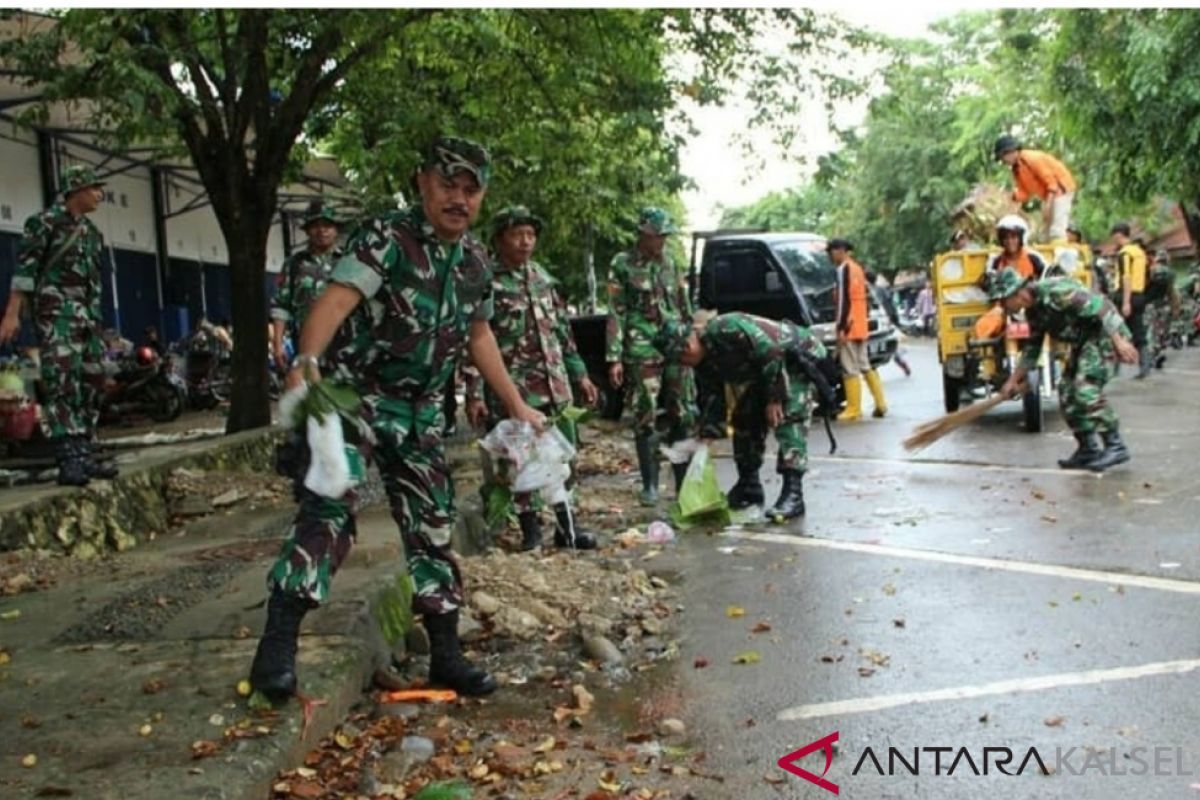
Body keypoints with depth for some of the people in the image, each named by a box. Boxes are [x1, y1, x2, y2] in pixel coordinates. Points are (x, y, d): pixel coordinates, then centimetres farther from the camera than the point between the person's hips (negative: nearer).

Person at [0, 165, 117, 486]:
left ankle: (84, 455, 11)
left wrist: (95, 322, 20)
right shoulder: (45, 222, -3)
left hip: (87, 316, 8)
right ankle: (69, 460, -22)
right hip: (56, 313, -8)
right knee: (63, 382, -16)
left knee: (91, 385, 5)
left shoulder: (92, 233, 19)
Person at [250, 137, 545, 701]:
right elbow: (336, 299, -29)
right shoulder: (387, 237, -15)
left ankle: (446, 656, 19)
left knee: (433, 526, 9)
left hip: (419, 412, 6)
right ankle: (276, 648, -12)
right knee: (330, 511, -19)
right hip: (353, 394, -6)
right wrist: (305, 361, -46)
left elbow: (478, 335, 19)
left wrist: (517, 405, 19)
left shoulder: (476, 263, 6)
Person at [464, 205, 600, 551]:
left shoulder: (542, 276, 12)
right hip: (511, 392, -6)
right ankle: (530, 530, 15)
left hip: (555, 387, 6)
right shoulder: (485, 282, -8)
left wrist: (579, 374, 16)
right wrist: (474, 393, -18)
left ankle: (567, 526, 20)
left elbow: (563, 330, 18)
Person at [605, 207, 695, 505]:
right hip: (642, 350, -4)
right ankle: (650, 484, 7)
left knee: (682, 416, 5)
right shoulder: (622, 265, -2)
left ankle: (684, 480, 15)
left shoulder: (670, 262, 12)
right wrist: (614, 358, -9)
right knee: (646, 418, -2)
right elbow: (615, 314, -4)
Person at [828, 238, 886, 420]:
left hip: (849, 327, -10)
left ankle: (853, 409, -6)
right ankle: (880, 404, 15)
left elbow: (844, 300, -18)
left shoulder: (844, 269, -12)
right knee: (865, 365, 14)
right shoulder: (857, 268, 17)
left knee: (850, 369, -7)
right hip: (860, 326, 10)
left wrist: (841, 327, -19)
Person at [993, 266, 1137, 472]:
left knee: (1086, 388, -20)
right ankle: (1088, 449, 14)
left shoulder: (1054, 292, -24)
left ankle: (1115, 447, -12)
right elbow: (1031, 348, 18)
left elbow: (1100, 307, -26)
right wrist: (1013, 380, 19)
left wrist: (1120, 341, -29)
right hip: (1084, 339, 10)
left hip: (1106, 333, -10)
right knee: (1067, 391, 6)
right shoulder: (1034, 311, 7)